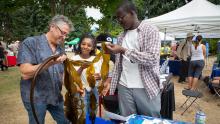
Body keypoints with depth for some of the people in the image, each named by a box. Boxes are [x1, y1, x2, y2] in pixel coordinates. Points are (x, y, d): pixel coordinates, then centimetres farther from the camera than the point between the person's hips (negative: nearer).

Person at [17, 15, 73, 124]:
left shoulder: (60, 49, 8)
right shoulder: (30, 43, -11)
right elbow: (25, 73, -20)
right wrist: (50, 63, -30)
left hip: (55, 96, 6)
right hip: (36, 98, -5)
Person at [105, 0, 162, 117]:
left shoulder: (151, 30, -5)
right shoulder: (121, 36, 12)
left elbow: (152, 59, -17)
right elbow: (118, 64, 12)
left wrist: (124, 50, -19)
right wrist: (112, 86, 5)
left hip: (146, 88, -4)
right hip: (124, 87, 5)